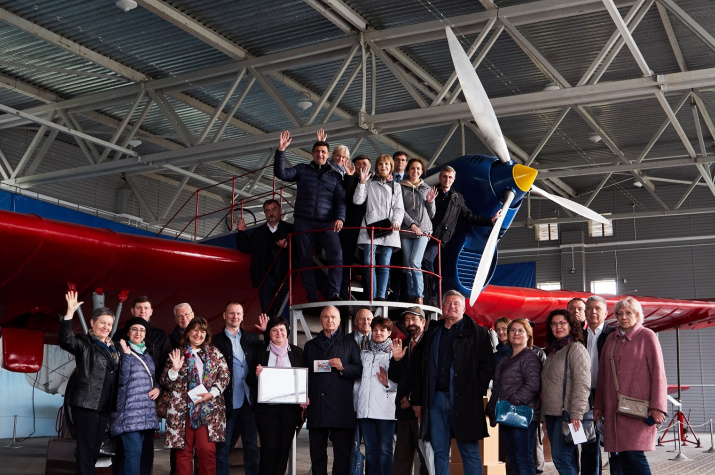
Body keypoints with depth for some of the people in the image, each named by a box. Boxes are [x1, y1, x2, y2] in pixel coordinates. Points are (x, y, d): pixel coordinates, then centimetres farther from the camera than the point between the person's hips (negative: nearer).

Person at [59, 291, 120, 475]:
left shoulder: (112, 347, 15)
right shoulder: (84, 343, -5)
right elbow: (65, 340, -26)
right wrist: (70, 313, -34)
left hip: (104, 405, 7)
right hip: (86, 403, -7)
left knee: (95, 448, 12)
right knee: (85, 448, -7)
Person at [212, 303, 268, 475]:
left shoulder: (252, 338, 12)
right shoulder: (216, 341, 3)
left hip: (248, 401, 3)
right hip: (227, 401, -3)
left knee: (251, 446, 8)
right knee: (223, 447, 5)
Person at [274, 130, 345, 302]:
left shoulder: (335, 175, 14)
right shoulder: (302, 170, 14)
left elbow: (341, 198, 6)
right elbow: (281, 173, 2)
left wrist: (340, 218, -11)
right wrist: (281, 151, -9)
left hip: (326, 223, -1)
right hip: (303, 222, 1)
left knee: (336, 254, -20)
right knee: (305, 260, 1)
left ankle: (334, 293, -17)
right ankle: (312, 297, 6)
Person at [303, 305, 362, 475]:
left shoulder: (349, 344, 11)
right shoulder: (310, 345, 20)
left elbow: (359, 370, 5)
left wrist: (343, 367, -13)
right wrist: (304, 396, 3)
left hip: (340, 406, -3)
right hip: (316, 406, 3)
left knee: (342, 452, -2)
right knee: (317, 453, 5)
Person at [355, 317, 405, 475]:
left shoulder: (394, 353, 2)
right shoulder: (364, 353, 17)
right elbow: (357, 380, 21)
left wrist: (388, 383, -19)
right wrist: (355, 405, 16)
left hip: (385, 409, -4)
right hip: (365, 409, 5)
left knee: (384, 450, -3)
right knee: (370, 450, 7)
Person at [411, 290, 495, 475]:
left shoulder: (477, 333, 4)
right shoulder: (432, 334, 17)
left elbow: (487, 366, -2)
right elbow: (419, 369, 15)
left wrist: (475, 392, -10)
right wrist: (417, 400, 9)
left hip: (463, 400, -4)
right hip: (435, 399, 4)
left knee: (470, 452, -2)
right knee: (439, 452, 7)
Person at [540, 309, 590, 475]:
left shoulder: (576, 348, -7)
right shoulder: (553, 350, 19)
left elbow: (582, 383, -15)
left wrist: (576, 413, -21)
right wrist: (545, 414, 18)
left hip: (567, 413, -8)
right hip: (552, 412, 8)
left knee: (560, 457, -12)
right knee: (566, 460, 9)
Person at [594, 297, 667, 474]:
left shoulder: (647, 336, 0)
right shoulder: (611, 339, 15)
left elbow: (658, 373, -4)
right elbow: (602, 374, 18)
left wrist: (657, 407, -11)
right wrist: (598, 405, 15)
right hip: (613, 408, 5)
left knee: (635, 454, -13)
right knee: (619, 456, 1)